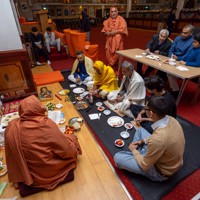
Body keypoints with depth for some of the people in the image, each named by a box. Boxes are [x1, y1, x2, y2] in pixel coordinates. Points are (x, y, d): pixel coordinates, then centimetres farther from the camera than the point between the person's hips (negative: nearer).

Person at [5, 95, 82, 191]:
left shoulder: (11, 128, -13)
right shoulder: (46, 124, -28)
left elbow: (12, 156, -1)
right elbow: (67, 150, -20)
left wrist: (17, 177, 14)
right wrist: (70, 138, 2)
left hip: (27, 175, 5)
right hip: (49, 172, -5)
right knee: (71, 139, 11)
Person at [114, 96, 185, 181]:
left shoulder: (157, 139, -41)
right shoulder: (171, 119, -16)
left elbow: (145, 166, -24)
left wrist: (134, 150, -7)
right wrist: (144, 141, 2)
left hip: (160, 171, -7)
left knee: (117, 157, -7)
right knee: (140, 130, 16)